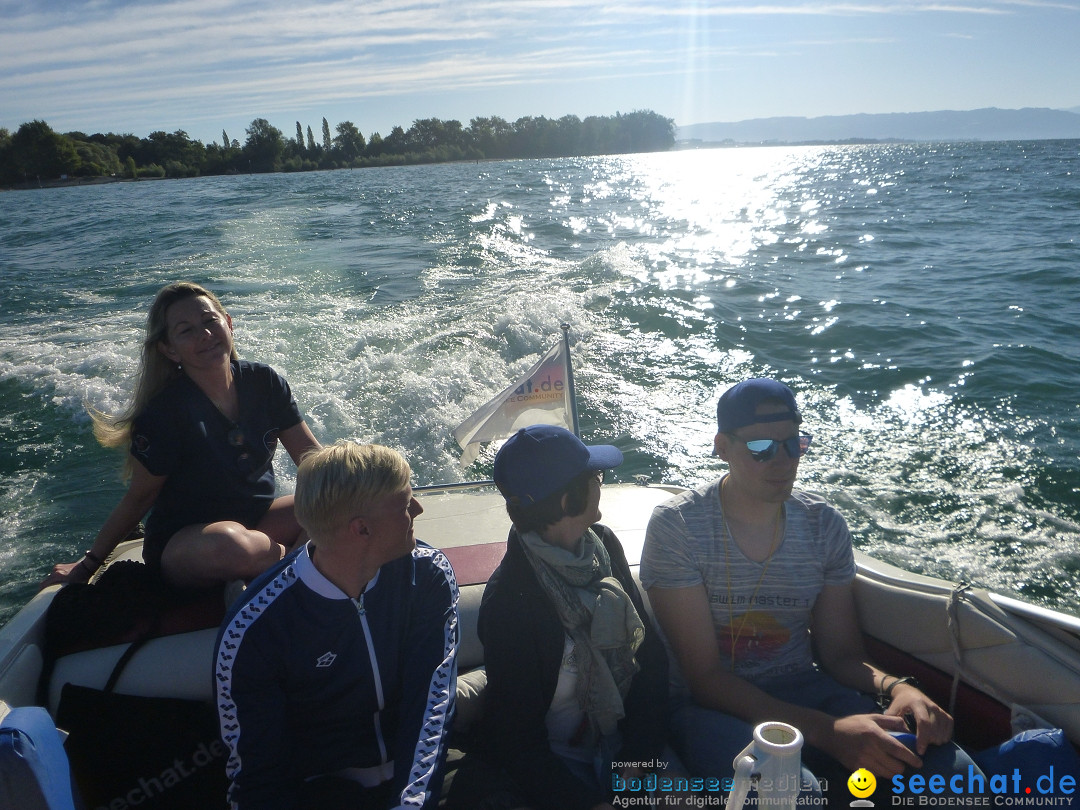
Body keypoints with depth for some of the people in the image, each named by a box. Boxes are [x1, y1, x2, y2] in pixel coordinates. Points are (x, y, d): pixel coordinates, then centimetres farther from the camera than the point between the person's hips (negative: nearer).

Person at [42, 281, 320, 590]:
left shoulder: (264, 383, -5)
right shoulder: (163, 414, -17)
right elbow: (139, 498, -6)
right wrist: (87, 565, -1)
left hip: (257, 520, 4)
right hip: (181, 543, -4)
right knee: (226, 543, -39)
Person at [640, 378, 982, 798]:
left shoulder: (825, 526, 1)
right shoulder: (676, 526, -14)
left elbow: (841, 654, 6)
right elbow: (705, 677, -16)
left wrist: (895, 685, -18)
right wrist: (825, 730, -28)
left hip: (804, 688, 4)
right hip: (711, 704, -4)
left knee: (948, 766, -21)